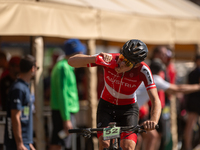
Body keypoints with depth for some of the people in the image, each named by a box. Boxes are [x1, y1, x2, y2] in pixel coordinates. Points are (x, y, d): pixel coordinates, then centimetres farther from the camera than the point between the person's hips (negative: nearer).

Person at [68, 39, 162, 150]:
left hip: (129, 108, -1)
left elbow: (155, 100, -31)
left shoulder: (143, 71, -28)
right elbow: (72, 61, -26)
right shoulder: (109, 60, -26)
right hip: (106, 106, 1)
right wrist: (96, 59, -44)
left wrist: (153, 120, -52)